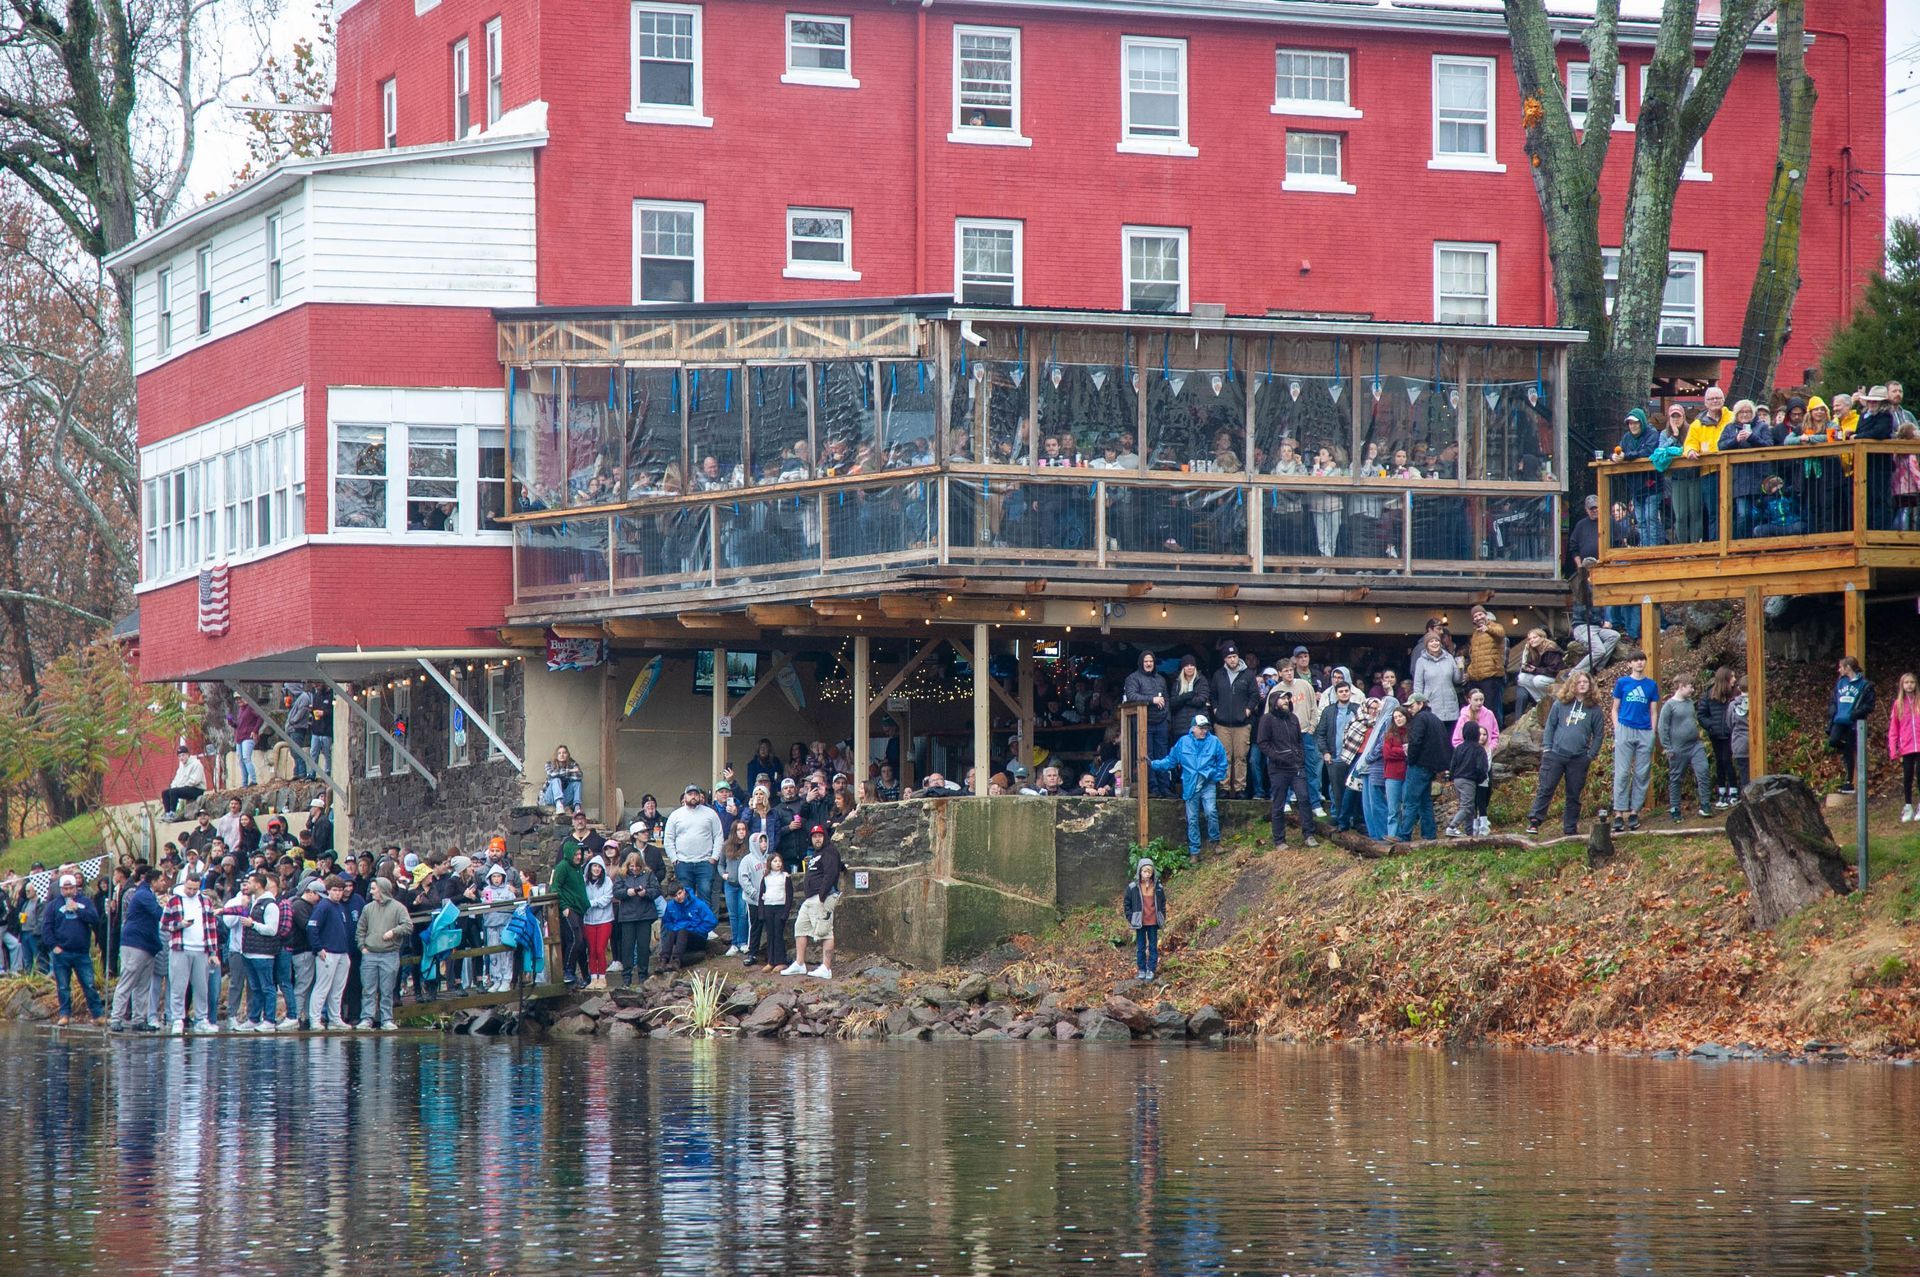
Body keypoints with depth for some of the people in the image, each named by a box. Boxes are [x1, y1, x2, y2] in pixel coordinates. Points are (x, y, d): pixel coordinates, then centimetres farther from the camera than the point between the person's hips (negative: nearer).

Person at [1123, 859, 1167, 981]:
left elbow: (1163, 903, 12)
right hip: (1140, 923, -1)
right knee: (1140, 947, 7)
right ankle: (1141, 970, 17)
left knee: (1153, 947, 6)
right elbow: (1126, 903, 1)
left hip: (1153, 922, 1)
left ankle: (1151, 969, 14)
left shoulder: (1158, 888, -1)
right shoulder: (1133, 887, -6)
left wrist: (1162, 917, 5)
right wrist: (1130, 918, -5)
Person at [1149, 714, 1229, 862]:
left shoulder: (1214, 741, 3)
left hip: (1208, 784, -2)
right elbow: (1170, 760, 11)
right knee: (1192, 819, 3)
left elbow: (1222, 763, 11)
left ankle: (1214, 840, 0)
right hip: (1190, 786, 2)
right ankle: (1194, 851, 9)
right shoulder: (1183, 742, 5)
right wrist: (1153, 764, 4)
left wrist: (1217, 778, 3)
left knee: (1211, 812, -21)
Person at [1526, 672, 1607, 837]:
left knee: (1574, 795, 6)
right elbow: (1550, 726, 8)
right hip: (1555, 754, 0)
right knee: (1545, 789, -3)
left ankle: (1570, 828, 13)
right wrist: (1547, 747, -1)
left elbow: (1598, 734, 9)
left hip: (1579, 759, 0)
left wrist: (1592, 754, 1)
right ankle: (1534, 821, -1)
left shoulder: (1593, 709, 3)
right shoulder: (1560, 704, 4)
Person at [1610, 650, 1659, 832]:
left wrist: (1653, 736, 5)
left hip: (1645, 733, 2)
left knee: (1642, 774, 2)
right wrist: (1617, 732, -1)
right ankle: (1618, 814, -8)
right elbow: (1615, 709, 9)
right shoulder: (1622, 683, 6)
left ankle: (1634, 812, 8)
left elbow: (1653, 712, 13)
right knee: (1622, 773, -6)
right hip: (1625, 730, -2)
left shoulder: (1652, 685, 10)